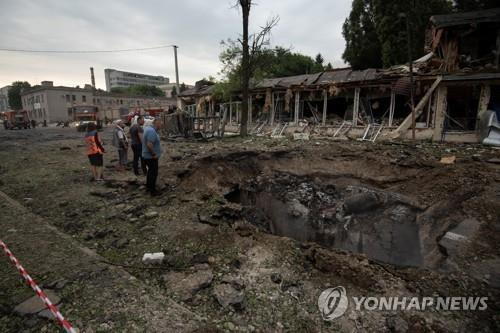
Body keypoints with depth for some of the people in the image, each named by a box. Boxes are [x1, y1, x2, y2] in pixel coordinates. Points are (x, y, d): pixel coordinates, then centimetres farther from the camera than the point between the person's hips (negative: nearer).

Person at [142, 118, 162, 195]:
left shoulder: (147, 128, 8)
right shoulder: (152, 131, -24)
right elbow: (149, 144, -33)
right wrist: (154, 154, -21)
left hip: (147, 155, 10)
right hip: (151, 157, -10)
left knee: (150, 171, 23)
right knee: (153, 173, 1)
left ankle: (148, 187, 36)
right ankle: (152, 191, 10)